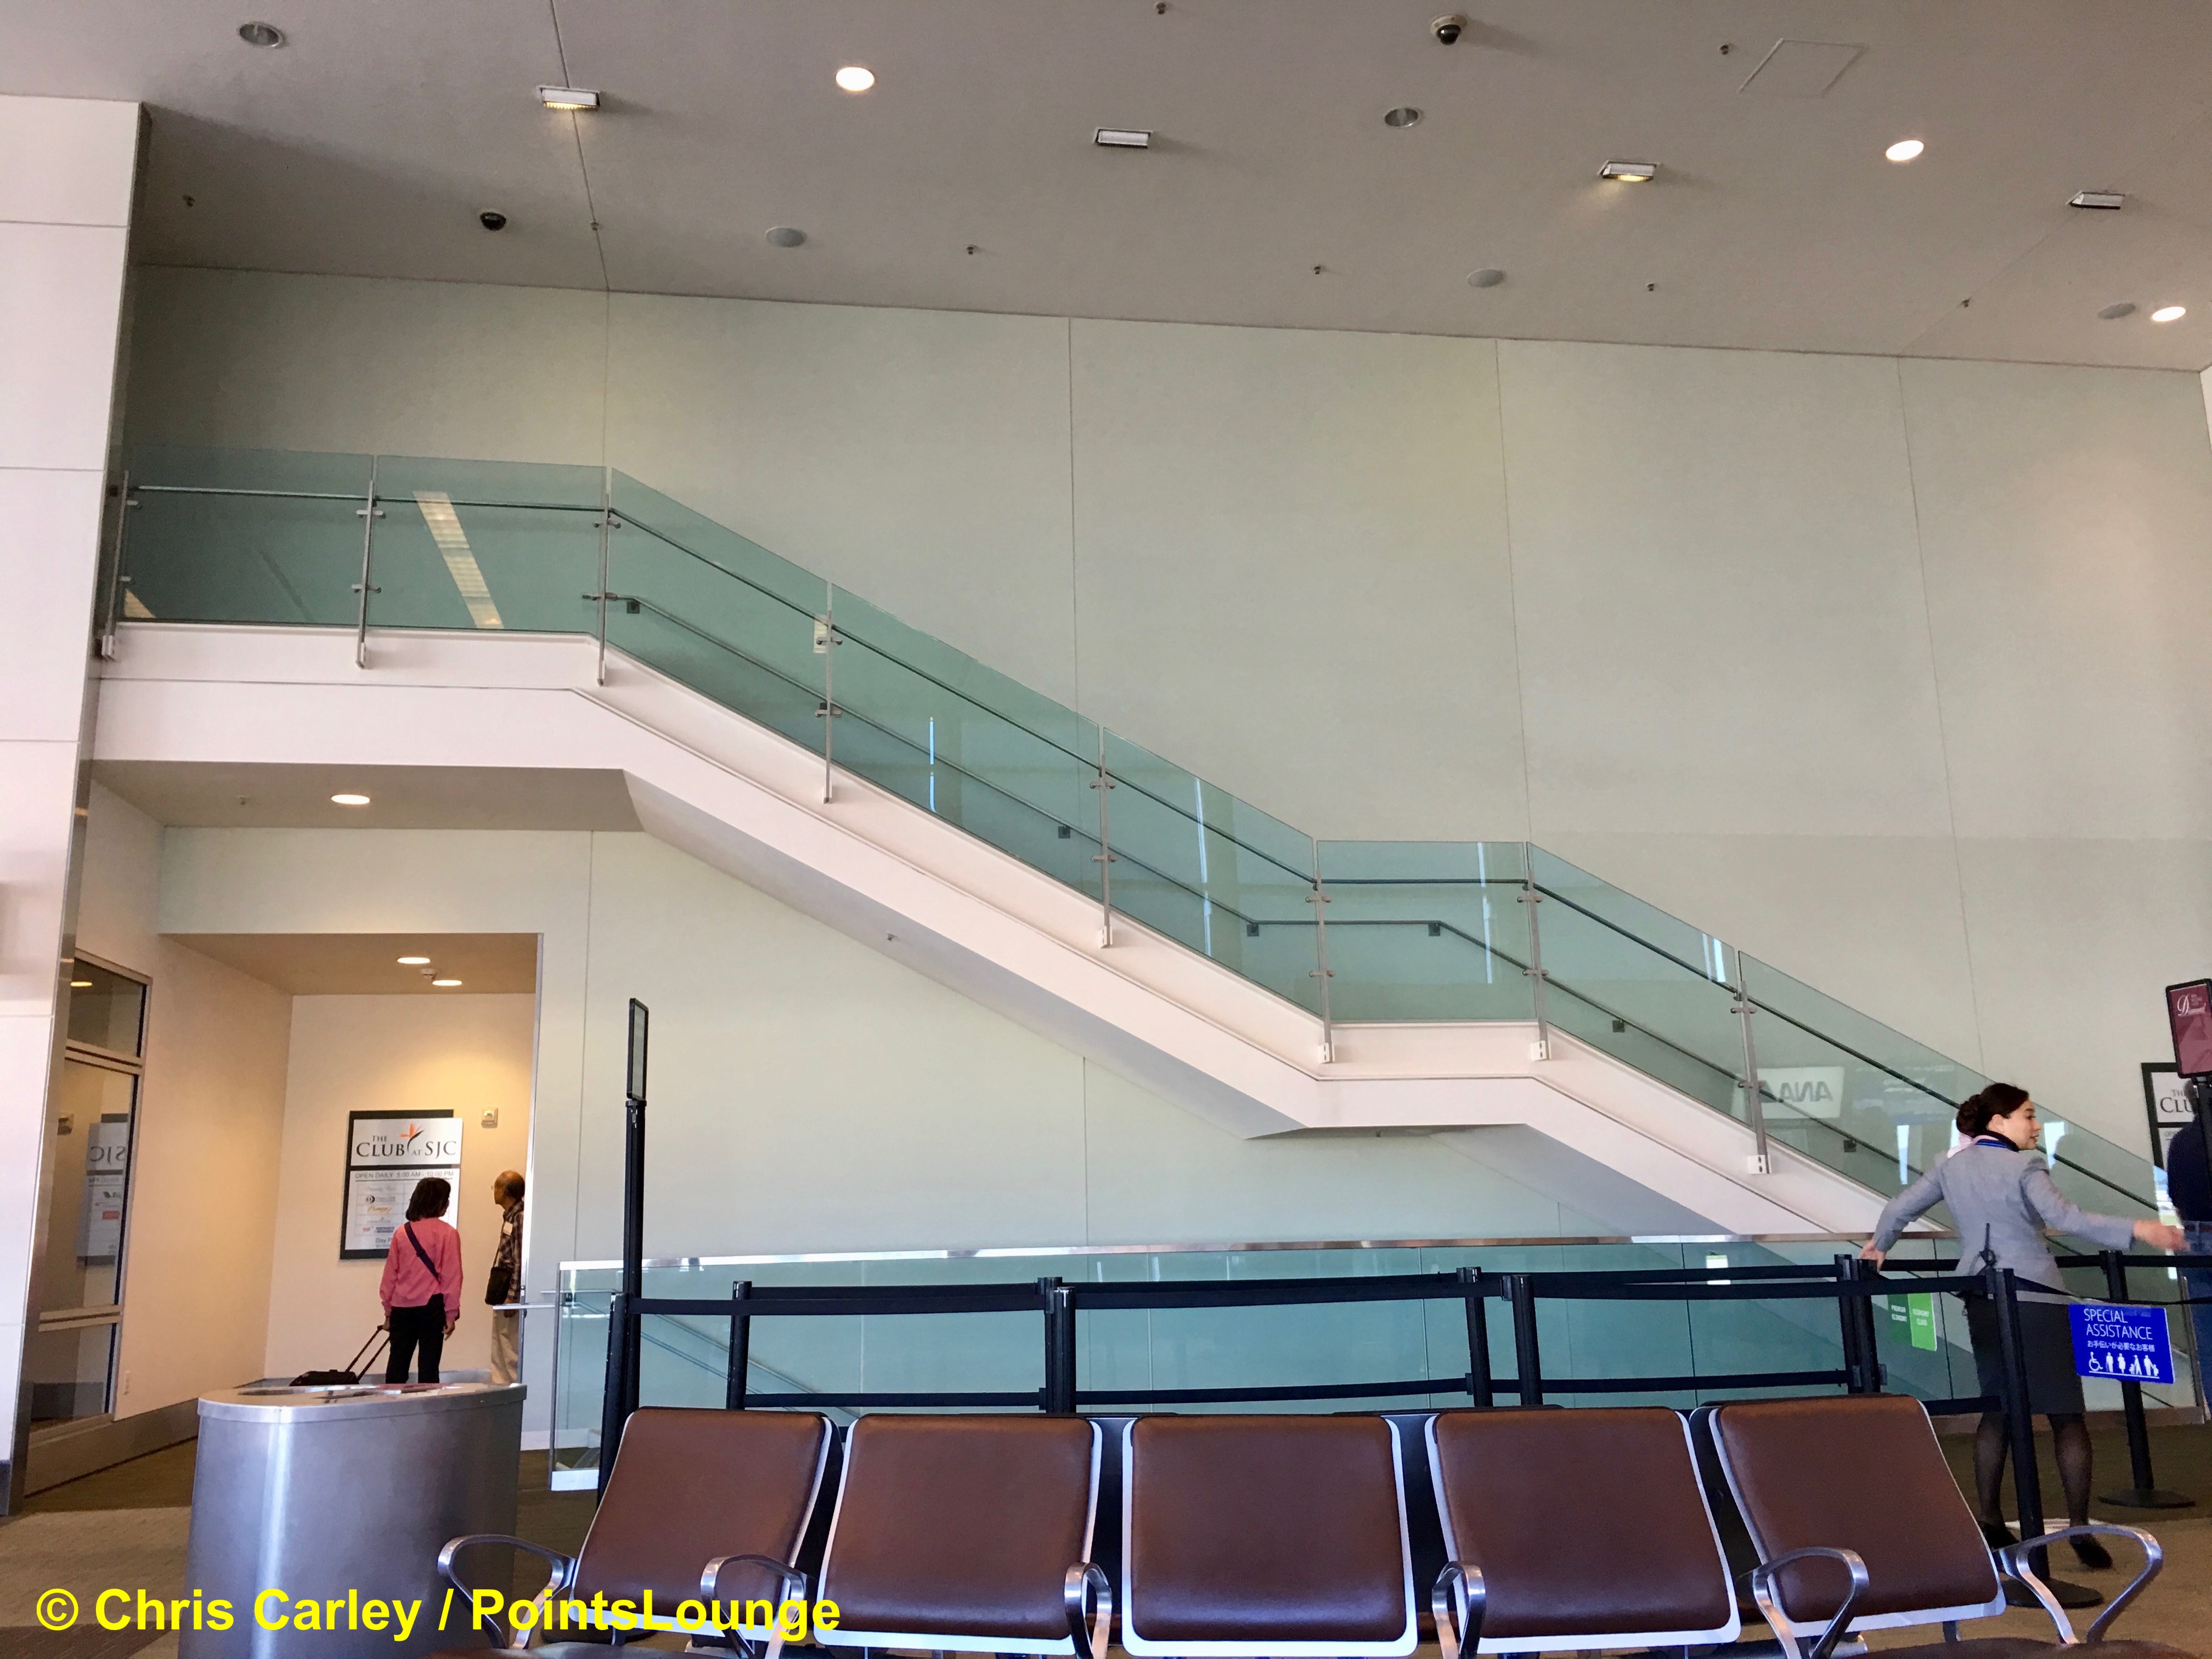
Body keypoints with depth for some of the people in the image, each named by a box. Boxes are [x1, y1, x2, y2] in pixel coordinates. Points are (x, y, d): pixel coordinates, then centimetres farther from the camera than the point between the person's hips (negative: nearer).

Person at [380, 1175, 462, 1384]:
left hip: (402, 1308, 3)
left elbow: (390, 1275, 9)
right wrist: (451, 1314, 0)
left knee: (397, 1366, 10)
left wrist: (388, 1312, 17)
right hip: (432, 1306, -3)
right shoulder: (448, 1234, -5)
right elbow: (452, 1276, -6)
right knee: (428, 1366, 1)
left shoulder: (401, 1233, 5)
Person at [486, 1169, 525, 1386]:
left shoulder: (520, 1218, -15)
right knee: (499, 1354, 14)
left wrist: (512, 1297, -21)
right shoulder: (510, 1217, 14)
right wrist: (500, 1295, 16)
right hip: (502, 1296, 10)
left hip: (512, 1296, -10)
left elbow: (521, 1262, -20)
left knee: (512, 1352, -6)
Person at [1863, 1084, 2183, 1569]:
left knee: (1997, 1410, 15)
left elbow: (1900, 1207, 14)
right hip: (2034, 1298, -6)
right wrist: (2136, 1230, -27)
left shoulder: (1952, 1167, 8)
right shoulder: (2025, 1166, -10)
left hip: (1982, 1300, 6)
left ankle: (1990, 1520, 16)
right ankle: (2080, 1528, 0)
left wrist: (1878, 1246, 30)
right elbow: (2065, 1218, -24)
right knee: (2066, 1414, 2)